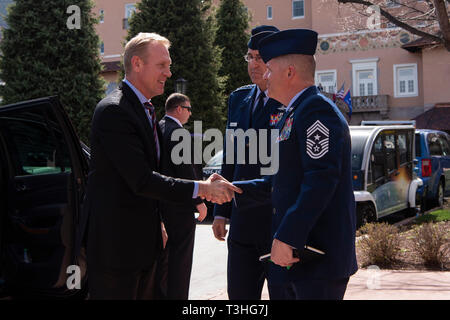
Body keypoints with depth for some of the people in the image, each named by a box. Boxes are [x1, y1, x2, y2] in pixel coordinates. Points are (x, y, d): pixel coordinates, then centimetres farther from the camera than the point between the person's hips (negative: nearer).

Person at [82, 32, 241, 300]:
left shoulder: (146, 109, 14)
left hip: (145, 238, 10)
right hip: (115, 241, -10)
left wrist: (156, 220, 16)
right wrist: (201, 188, -22)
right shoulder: (113, 111, -18)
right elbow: (141, 180, -23)